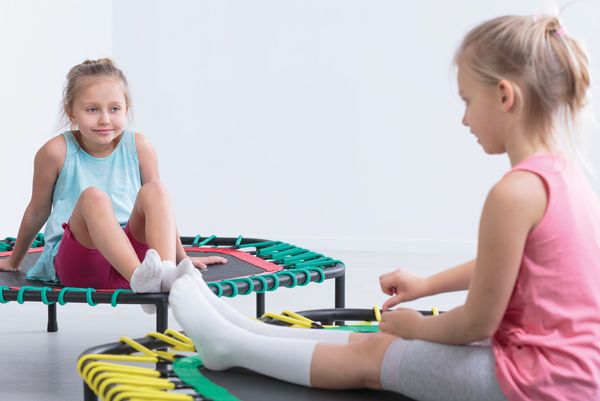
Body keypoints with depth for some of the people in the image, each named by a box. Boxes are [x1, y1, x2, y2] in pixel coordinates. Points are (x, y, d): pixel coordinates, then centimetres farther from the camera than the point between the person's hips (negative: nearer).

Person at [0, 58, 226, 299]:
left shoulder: (137, 146, 3)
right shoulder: (57, 151, -5)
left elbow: (160, 205, 15)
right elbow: (37, 212, 9)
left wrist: (182, 258, 21)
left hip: (130, 250, 3)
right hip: (75, 266, -3)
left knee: (153, 190, -21)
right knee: (93, 197, -31)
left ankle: (166, 272, -43)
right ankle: (139, 279, -51)